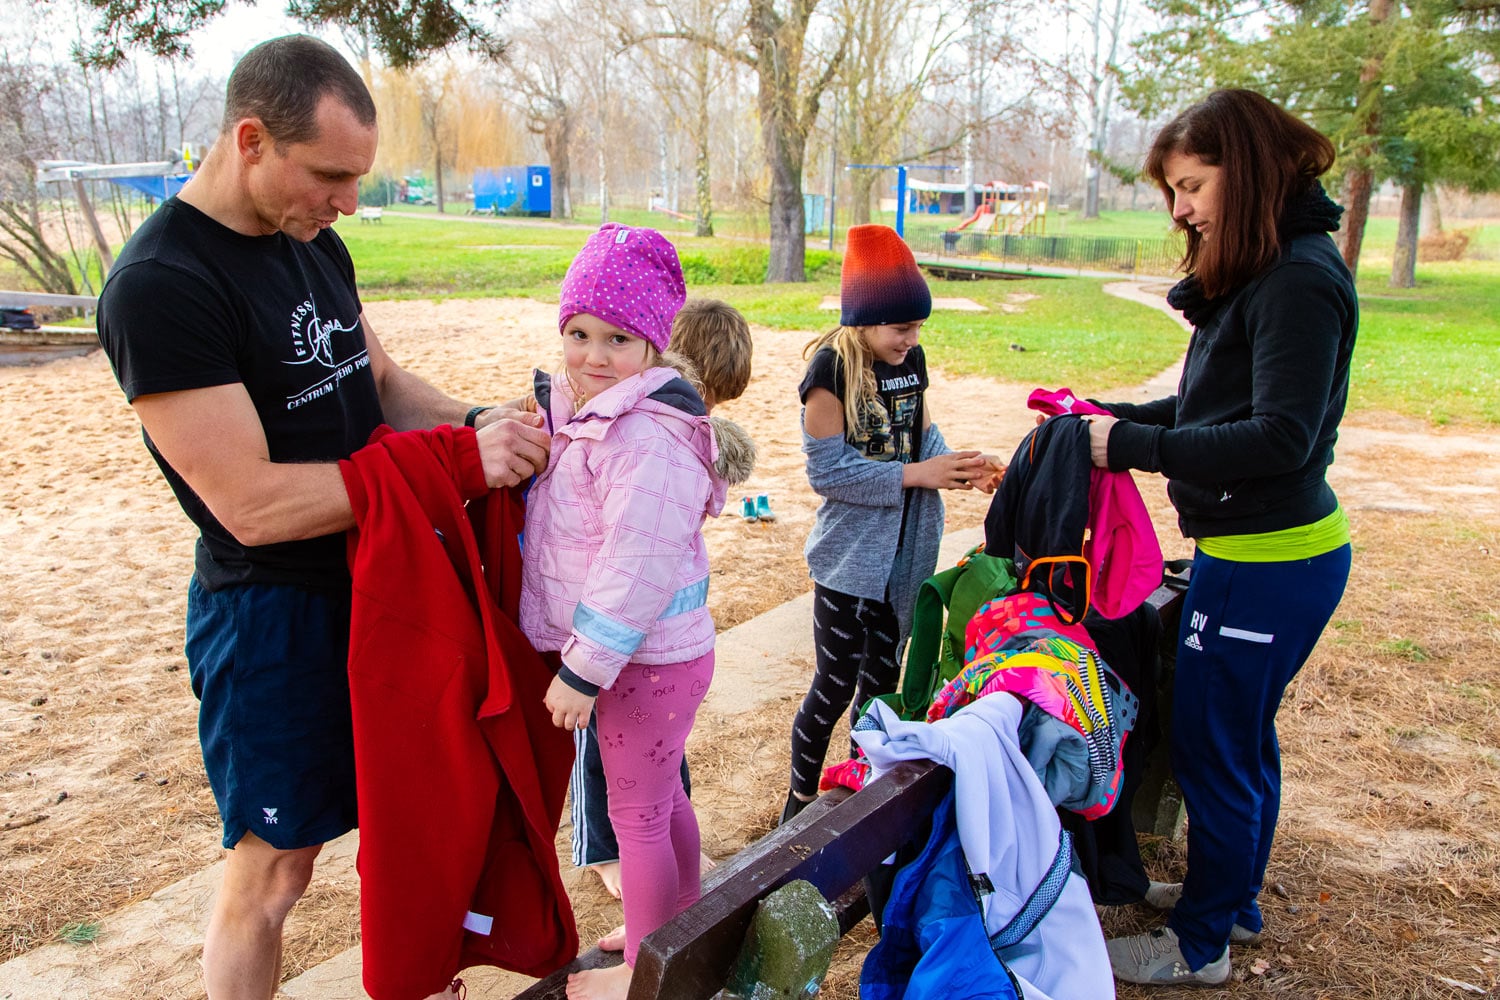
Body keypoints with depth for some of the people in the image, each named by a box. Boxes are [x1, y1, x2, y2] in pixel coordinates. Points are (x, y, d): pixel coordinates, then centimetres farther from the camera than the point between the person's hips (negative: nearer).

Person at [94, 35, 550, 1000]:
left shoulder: (315, 244, 4)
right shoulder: (159, 286, -22)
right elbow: (252, 504, -26)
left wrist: (480, 424, -9)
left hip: (382, 575, 8)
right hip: (273, 609, -8)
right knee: (272, 867, 8)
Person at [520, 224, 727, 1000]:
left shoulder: (648, 440, -26)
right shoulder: (573, 410, 6)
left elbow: (635, 570, -27)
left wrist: (583, 670, -22)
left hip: (650, 657, -10)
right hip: (657, 654, 10)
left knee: (637, 814, 7)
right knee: (663, 797, 24)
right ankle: (681, 930, 45)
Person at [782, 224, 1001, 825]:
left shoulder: (912, 360, 4)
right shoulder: (832, 369, -16)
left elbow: (924, 435, 11)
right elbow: (826, 470, -19)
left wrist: (960, 468, -10)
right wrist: (916, 474, -22)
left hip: (906, 554, 6)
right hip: (849, 557, -6)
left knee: (882, 678, 17)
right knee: (834, 687, 3)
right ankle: (800, 803, 23)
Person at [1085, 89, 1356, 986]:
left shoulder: (1300, 282, -19)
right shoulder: (1257, 272, 11)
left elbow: (1281, 437, -26)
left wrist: (1137, 447, -24)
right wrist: (1114, 418, 3)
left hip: (1266, 565, -10)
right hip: (1254, 551, 10)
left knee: (1212, 749, 3)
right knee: (1243, 737, 22)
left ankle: (1200, 945, 22)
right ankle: (1233, 899, 41)